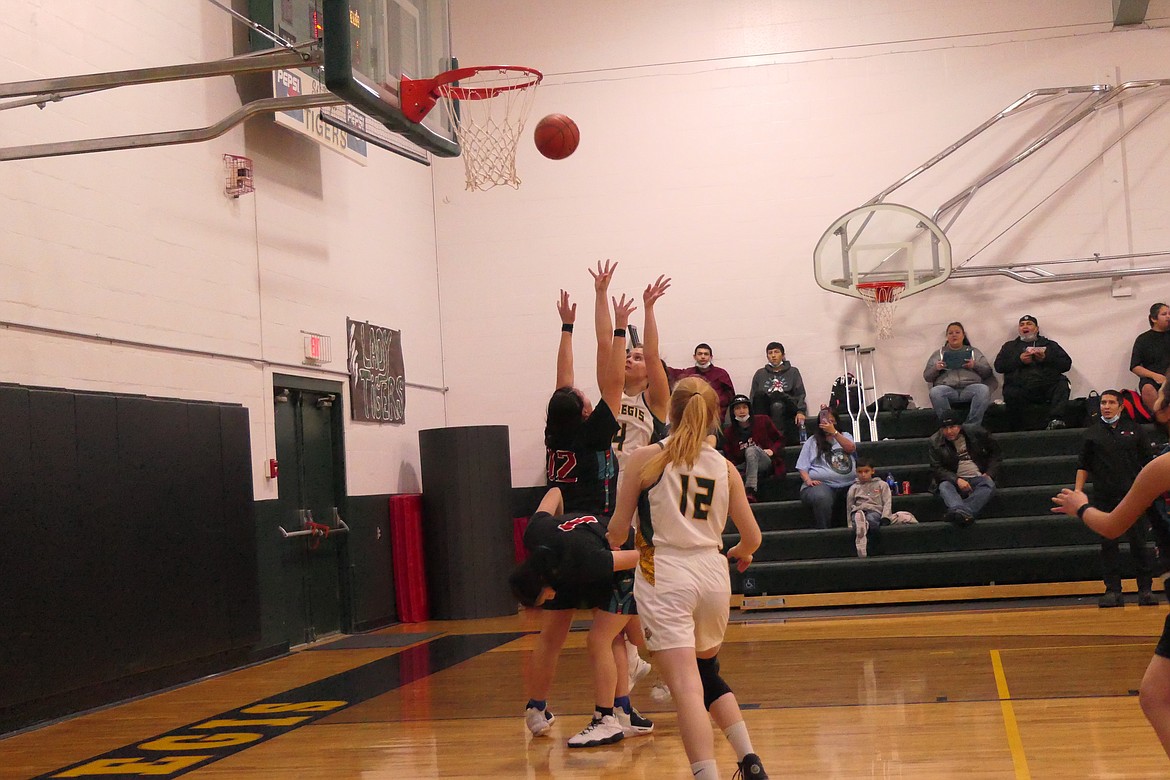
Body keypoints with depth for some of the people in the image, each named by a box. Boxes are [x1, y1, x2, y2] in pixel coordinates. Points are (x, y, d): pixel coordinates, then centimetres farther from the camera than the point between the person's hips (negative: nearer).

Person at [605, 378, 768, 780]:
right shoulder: (725, 468, 7)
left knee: (686, 684, -10)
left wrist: (607, 544, 24)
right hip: (712, 575, 5)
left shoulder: (646, 459, -3)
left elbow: (617, 529, 1)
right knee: (707, 671, 25)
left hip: (665, 578, -4)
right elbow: (752, 537, 10)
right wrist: (741, 553, 33)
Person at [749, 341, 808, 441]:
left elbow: (800, 394, 10)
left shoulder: (793, 372, 20)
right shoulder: (760, 374, 24)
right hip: (765, 410, 1)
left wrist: (801, 411, -6)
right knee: (759, 394, -31)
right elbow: (753, 397, 17)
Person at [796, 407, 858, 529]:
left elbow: (851, 448, -1)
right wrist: (808, 481, -9)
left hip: (848, 483, 2)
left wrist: (834, 432, -10)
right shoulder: (812, 442, 18)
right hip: (821, 483, -2)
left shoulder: (845, 436, 23)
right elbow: (802, 467, 12)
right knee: (822, 498, -39)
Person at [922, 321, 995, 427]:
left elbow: (988, 373, 16)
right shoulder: (938, 353, 24)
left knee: (984, 389, -34)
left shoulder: (974, 352, 24)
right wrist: (935, 369, -3)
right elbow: (927, 376, 18)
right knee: (935, 392, -35)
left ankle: (971, 427, -33)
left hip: (970, 387, 0)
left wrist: (975, 366, -4)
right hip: (947, 388, 0)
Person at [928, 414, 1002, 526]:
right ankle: (960, 512, -64)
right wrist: (957, 480, -22)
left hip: (978, 478, 0)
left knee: (989, 484, -33)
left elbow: (995, 450, 14)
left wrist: (990, 473, 0)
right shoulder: (935, 443, 2)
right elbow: (936, 469, -4)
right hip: (954, 479, 0)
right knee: (944, 486, -33)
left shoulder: (975, 432, 4)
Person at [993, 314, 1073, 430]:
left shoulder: (1050, 345, 27)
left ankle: (1055, 420, -44)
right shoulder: (1010, 346, 27)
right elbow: (998, 366, 12)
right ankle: (1020, 430, -31)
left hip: (1048, 386, 1)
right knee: (1011, 394, -35)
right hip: (1021, 388, -1)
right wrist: (1019, 360, -2)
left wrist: (1046, 359, -1)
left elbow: (1067, 364, 14)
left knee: (1062, 383, -31)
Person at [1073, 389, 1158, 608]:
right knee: (1108, 544, 2)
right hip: (1104, 497, 1)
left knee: (1138, 542, -2)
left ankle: (1146, 589, 6)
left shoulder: (1133, 429, 7)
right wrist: (1077, 491, 1)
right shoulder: (1092, 432, 9)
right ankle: (1112, 590, 7)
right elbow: (1083, 465, 11)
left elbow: (1149, 461, 9)